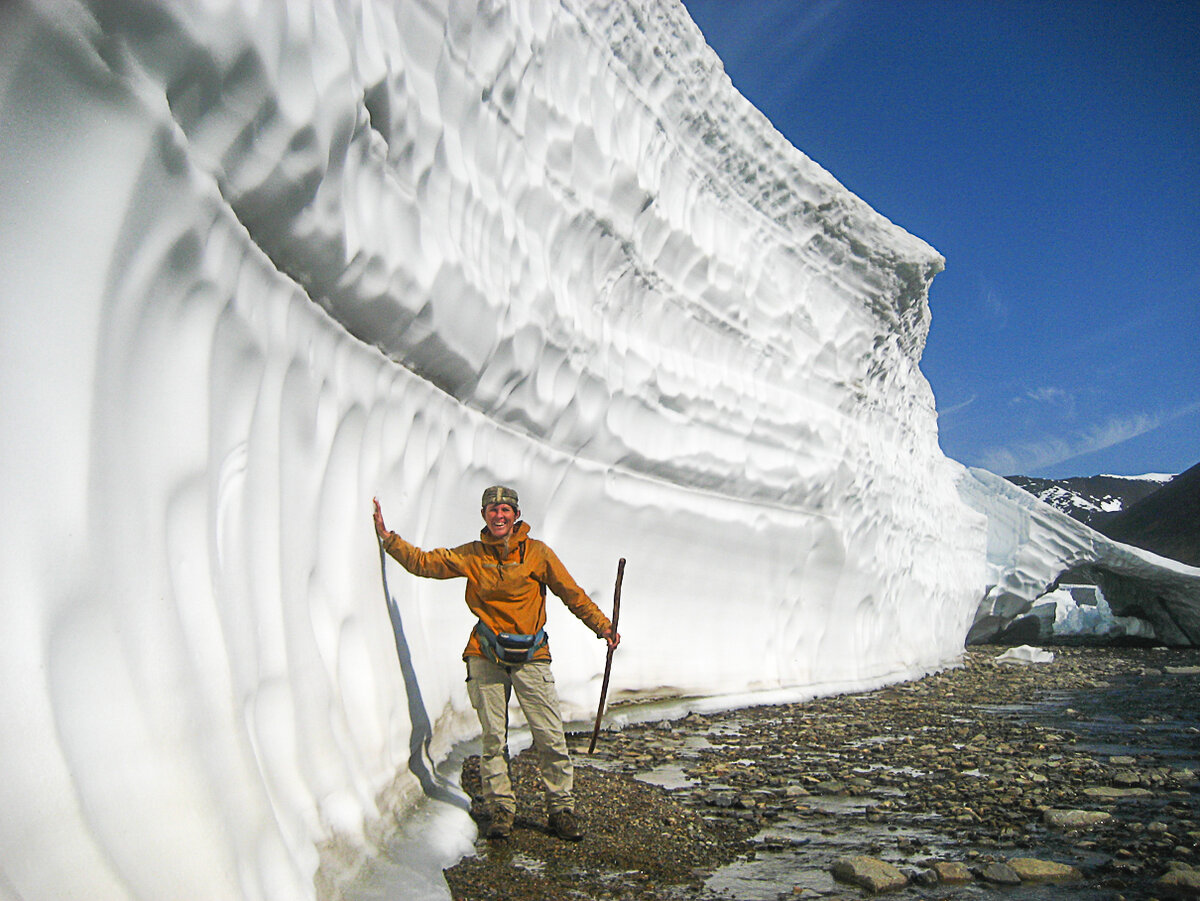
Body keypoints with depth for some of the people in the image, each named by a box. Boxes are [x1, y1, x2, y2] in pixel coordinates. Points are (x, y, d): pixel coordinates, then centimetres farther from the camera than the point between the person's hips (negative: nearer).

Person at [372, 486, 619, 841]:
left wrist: (602, 625, 0)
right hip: (486, 657, 1)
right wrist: (388, 537, 0)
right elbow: (423, 562, 8)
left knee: (551, 738, -2)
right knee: (493, 738, 5)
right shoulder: (471, 556, 6)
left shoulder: (536, 552, 0)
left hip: (531, 658, -1)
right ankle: (501, 809, 20)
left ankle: (561, 810, 13)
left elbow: (572, 594, 4)